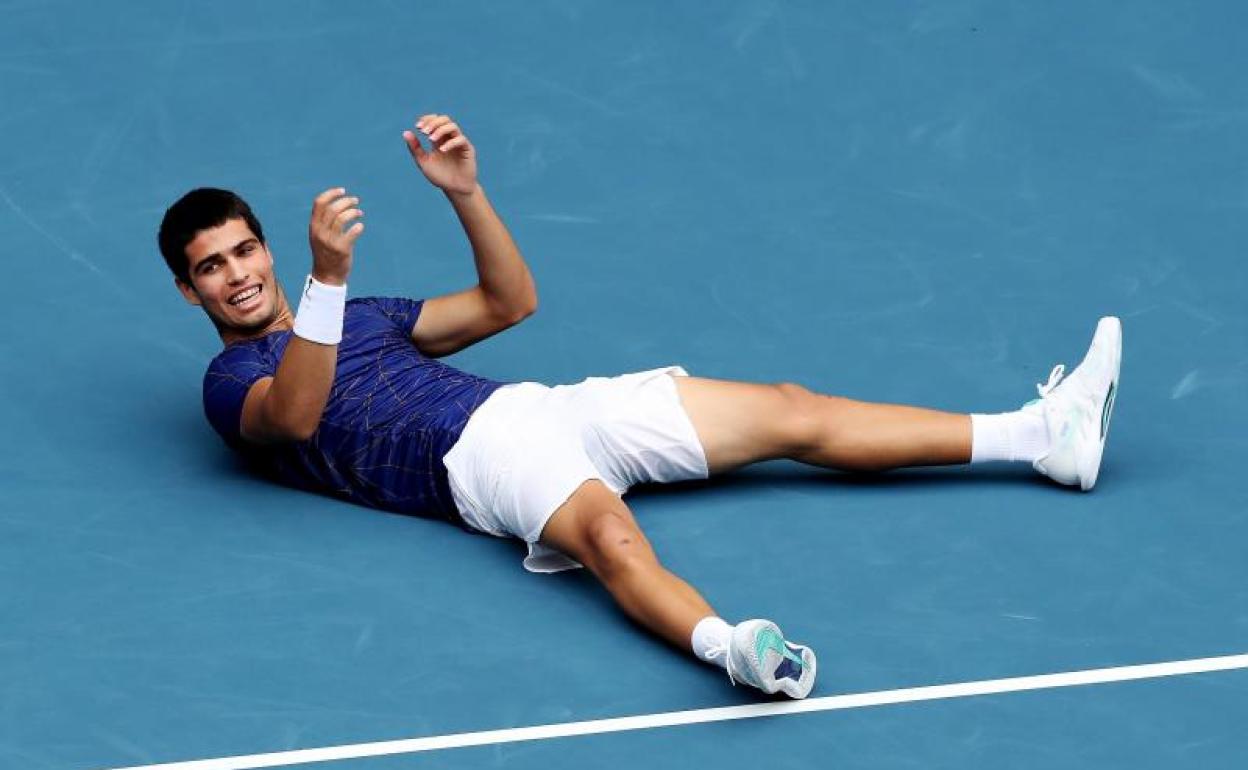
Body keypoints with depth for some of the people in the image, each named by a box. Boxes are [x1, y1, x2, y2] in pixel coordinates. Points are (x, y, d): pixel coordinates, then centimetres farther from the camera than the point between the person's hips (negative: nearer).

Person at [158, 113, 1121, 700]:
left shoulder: (363, 318, 30)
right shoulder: (234, 385, 7)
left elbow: (509, 301, 26)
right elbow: (297, 414, -17)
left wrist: (463, 190, 10)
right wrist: (327, 273, -29)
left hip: (543, 408, 8)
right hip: (478, 457, -8)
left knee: (790, 412, 2)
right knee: (612, 535, -43)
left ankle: (1046, 434, 3)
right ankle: (732, 647, -71)